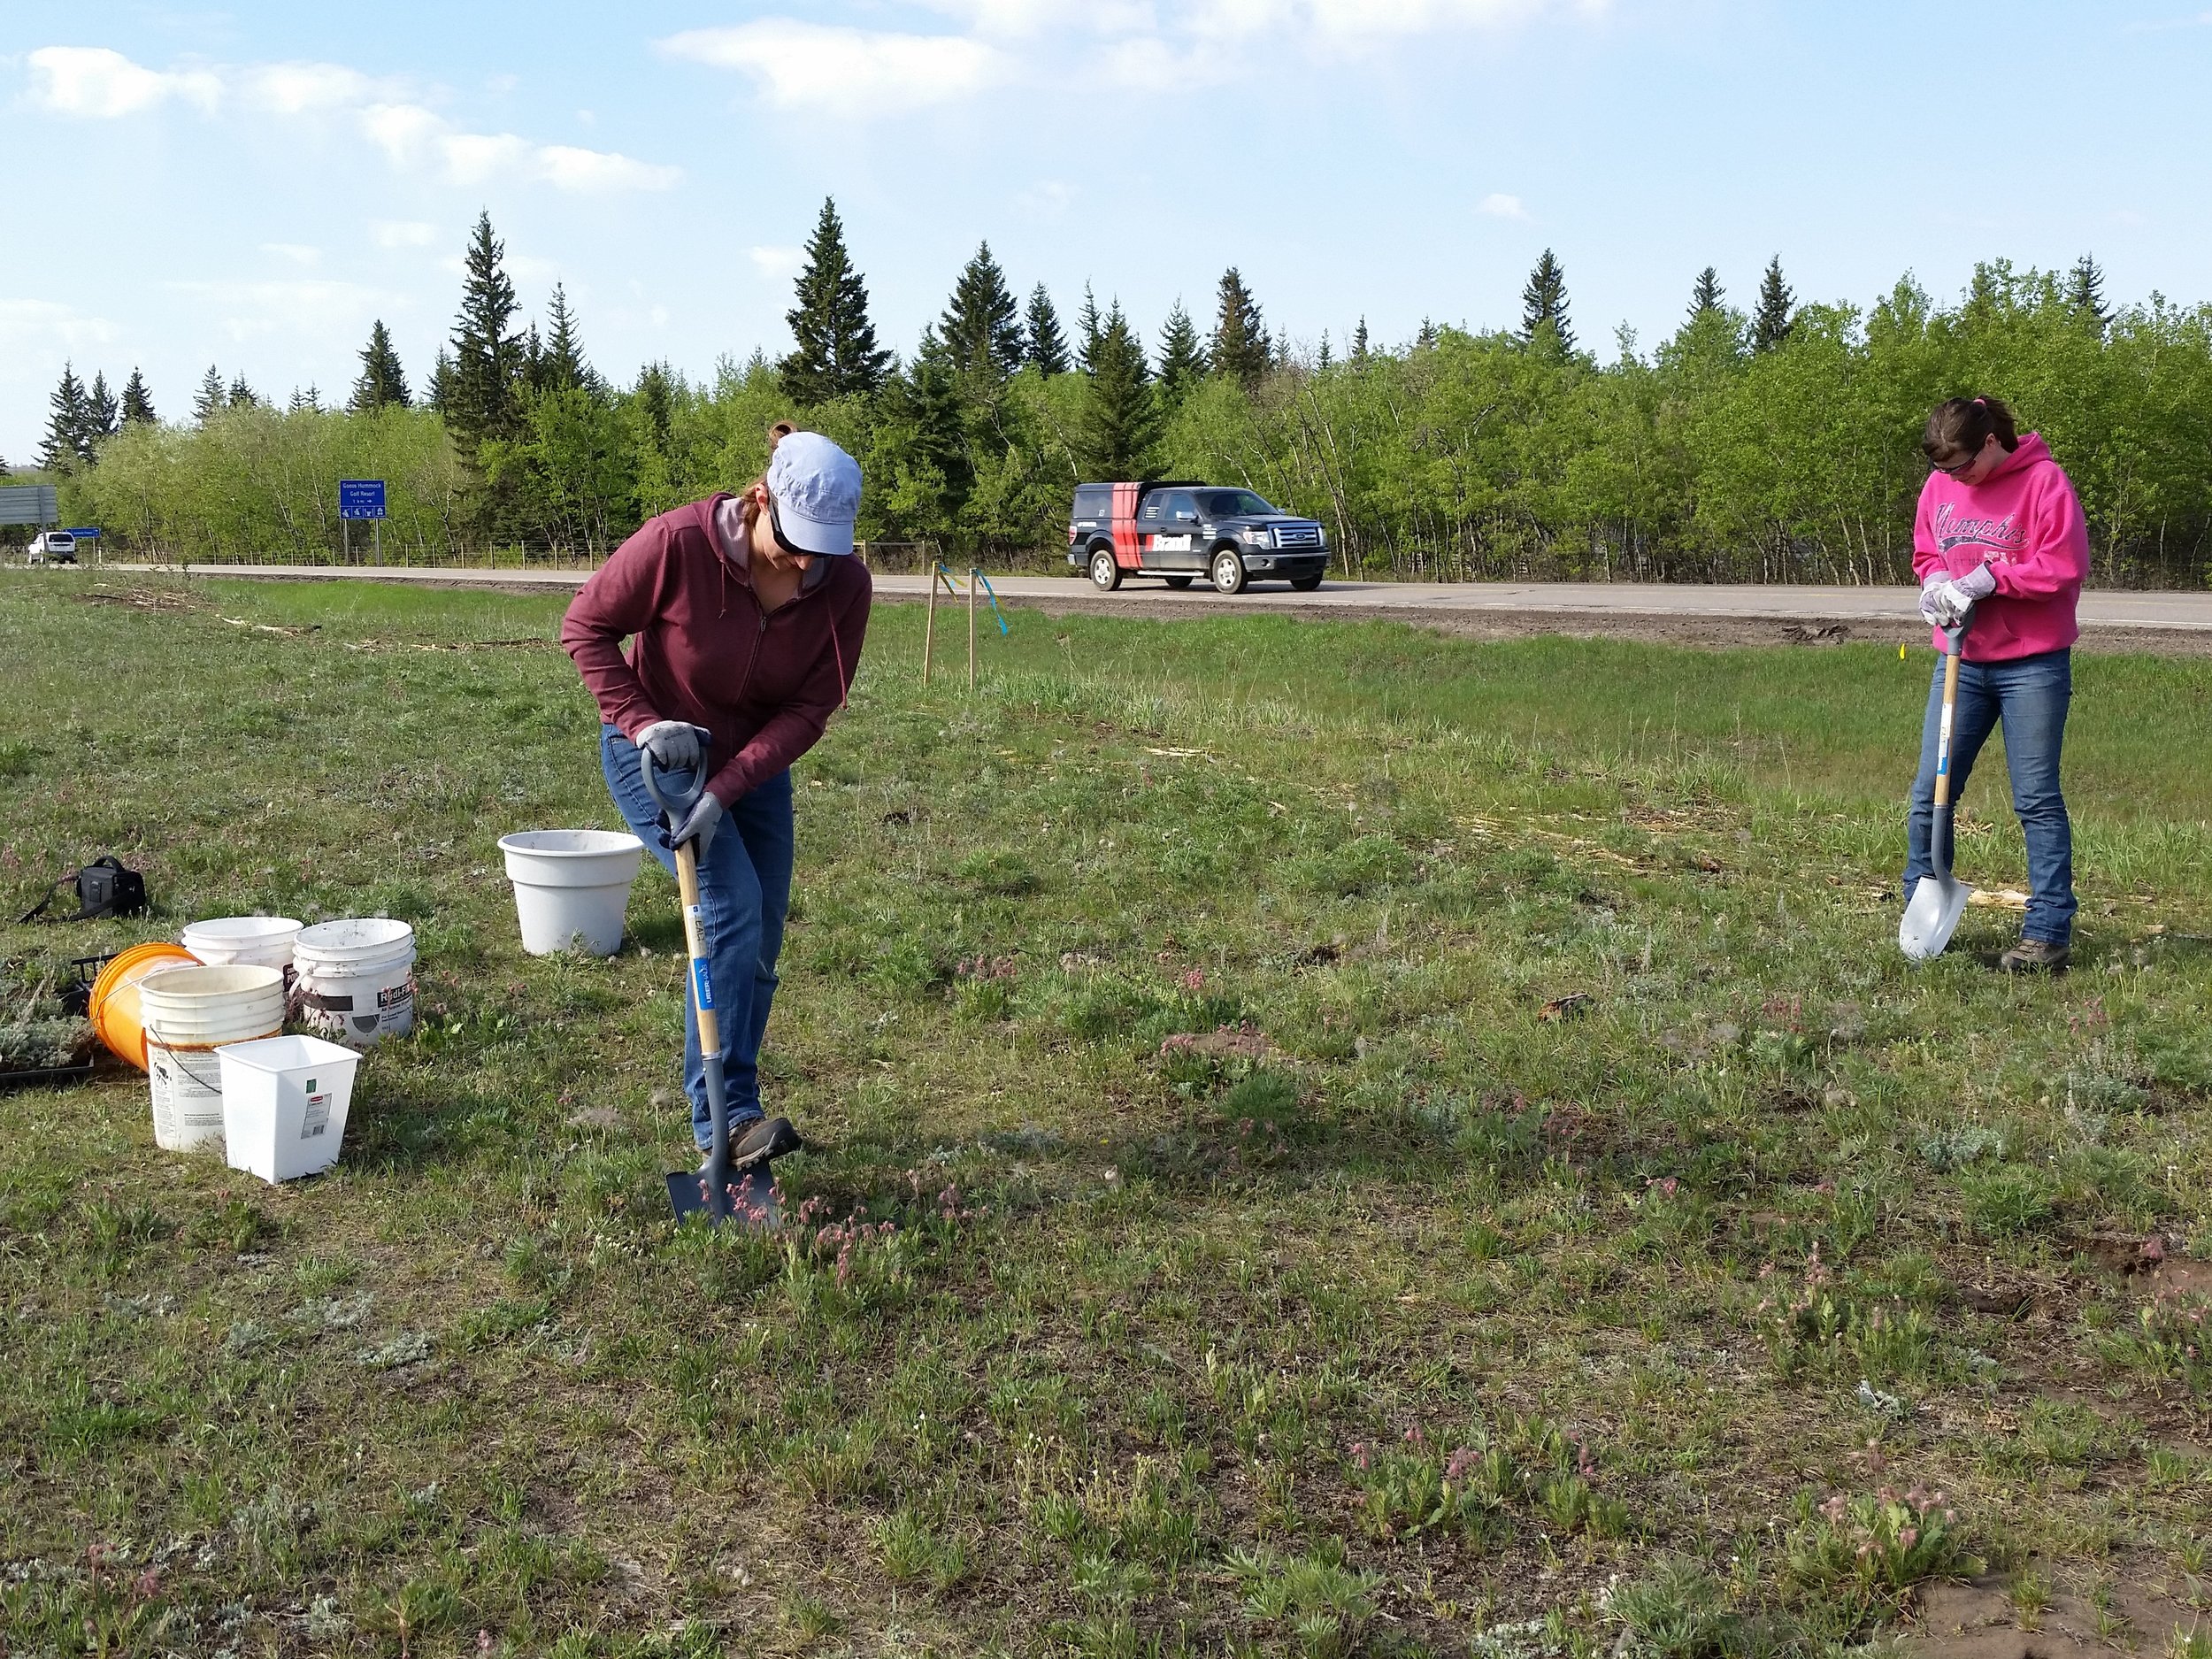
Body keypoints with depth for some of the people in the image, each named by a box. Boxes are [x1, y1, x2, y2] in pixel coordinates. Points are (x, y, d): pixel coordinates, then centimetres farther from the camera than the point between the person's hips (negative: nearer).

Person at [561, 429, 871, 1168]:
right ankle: (723, 1116, -13)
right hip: (655, 753, -4)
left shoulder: (845, 584, -19)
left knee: (760, 944, 5)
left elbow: (809, 710, -17)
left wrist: (724, 790, -26)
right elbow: (586, 626, -14)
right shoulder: (677, 544, -28)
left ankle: (728, 1114, 22)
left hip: (754, 764, 5)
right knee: (733, 907, -20)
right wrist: (641, 723, -23)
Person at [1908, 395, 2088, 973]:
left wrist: (1990, 578, -19)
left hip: (2033, 665, -5)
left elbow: (2065, 568, -14)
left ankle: (2048, 933, 2)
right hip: (1961, 662, 5)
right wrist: (1936, 581, -5)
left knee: (2037, 800, -2)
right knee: (1929, 793, 3)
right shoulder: (1939, 485, 6)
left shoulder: (2044, 480, -9)